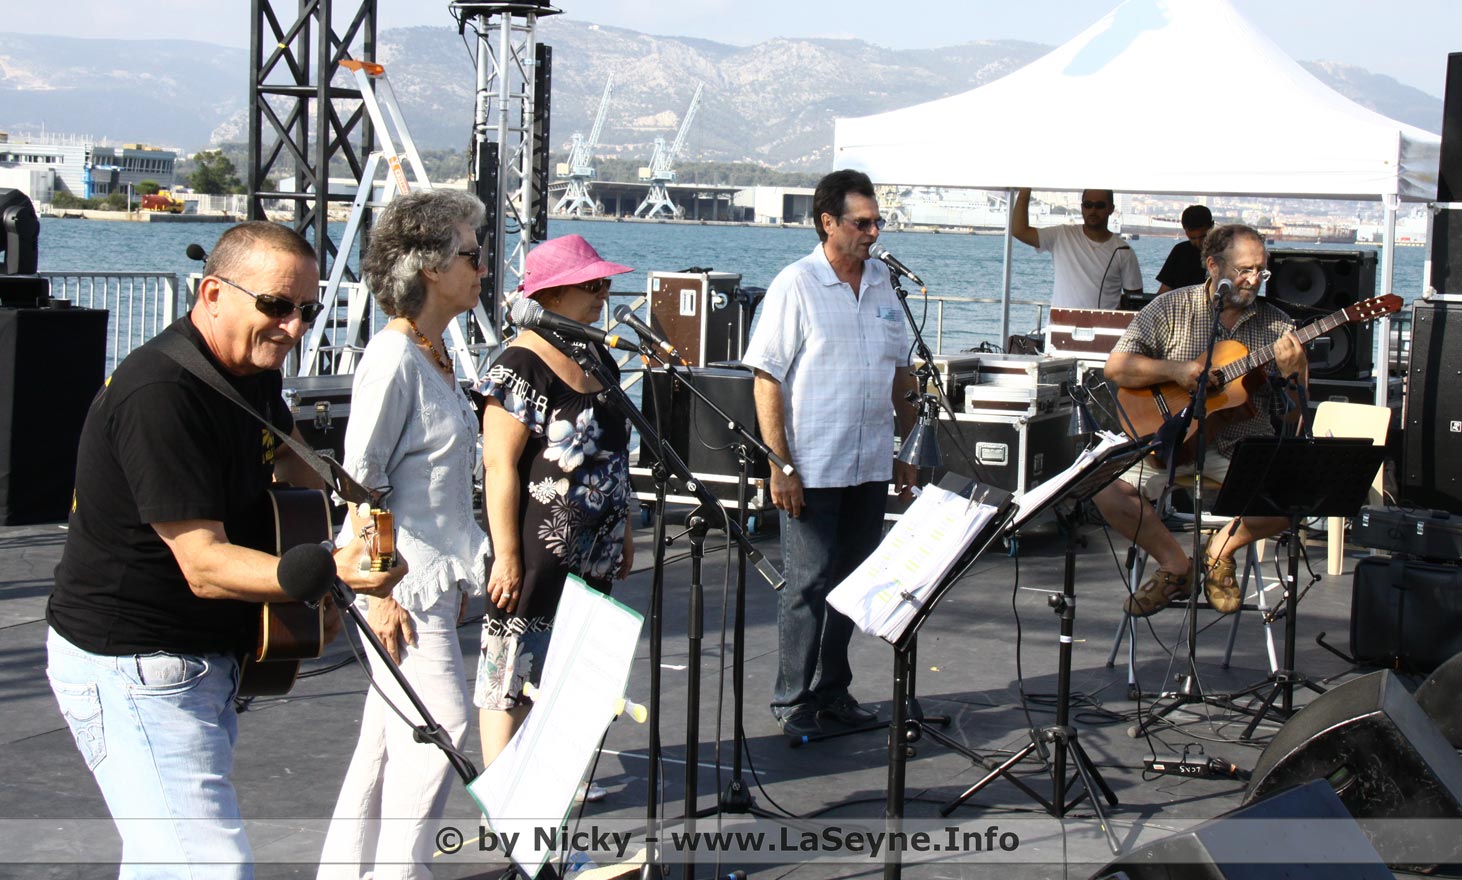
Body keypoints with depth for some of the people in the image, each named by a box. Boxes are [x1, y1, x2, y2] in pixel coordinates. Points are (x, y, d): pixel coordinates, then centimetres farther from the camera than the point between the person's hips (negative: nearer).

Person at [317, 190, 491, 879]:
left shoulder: (434, 354, 12)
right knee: (440, 723, -11)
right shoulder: (393, 358, -16)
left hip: (433, 577, 9)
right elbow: (358, 479, -18)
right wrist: (381, 591, -19)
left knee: (389, 734, 12)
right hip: (402, 581, -9)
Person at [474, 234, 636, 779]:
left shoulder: (597, 357, 12)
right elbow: (500, 467, -17)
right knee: (515, 667, -2)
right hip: (538, 551, -8)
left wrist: (623, 531, 21)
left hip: (590, 551, 8)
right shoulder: (521, 367, -14)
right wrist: (506, 557, -19)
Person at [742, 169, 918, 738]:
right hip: (812, 470, -6)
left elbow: (900, 372, 17)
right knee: (808, 586, 0)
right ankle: (793, 703, 10)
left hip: (870, 467, 6)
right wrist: (780, 466, -16)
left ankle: (832, 691, 24)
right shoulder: (795, 287, -9)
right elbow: (767, 380, -11)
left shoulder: (882, 285, 9)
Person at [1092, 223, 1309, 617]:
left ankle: (1223, 547, 4)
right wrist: (1177, 370, -18)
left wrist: (1294, 371, -19)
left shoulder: (1276, 326, 4)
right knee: (1106, 488, -25)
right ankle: (1176, 566, 0)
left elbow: (1295, 409, 3)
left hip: (1244, 443, 1)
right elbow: (1116, 367, -6)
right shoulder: (1172, 309, 0)